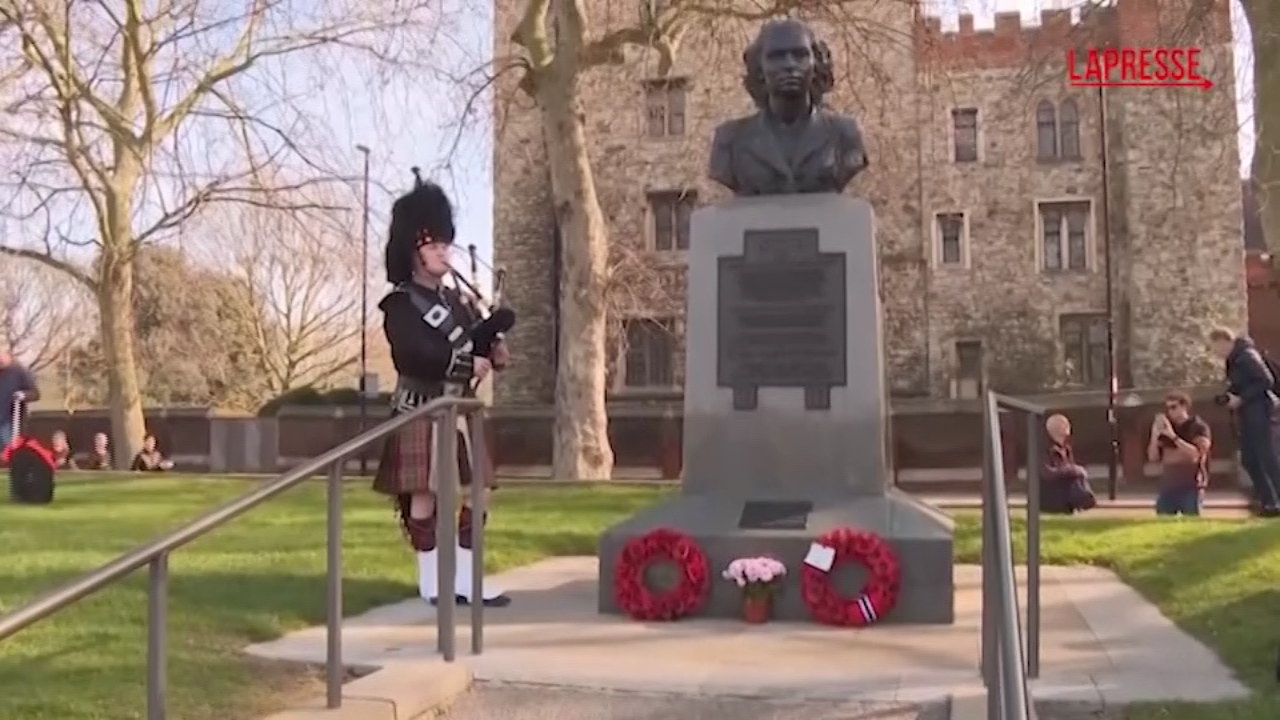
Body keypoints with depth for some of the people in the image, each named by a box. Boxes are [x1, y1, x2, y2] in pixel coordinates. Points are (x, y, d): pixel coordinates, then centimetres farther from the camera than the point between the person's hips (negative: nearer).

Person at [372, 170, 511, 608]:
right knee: (423, 499, -2)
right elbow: (414, 354, -23)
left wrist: (492, 353, -12)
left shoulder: (454, 300, 17)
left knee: (471, 497, 6)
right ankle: (432, 582, 9)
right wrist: (468, 361, -23)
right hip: (422, 414, -7)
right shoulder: (400, 304, -7)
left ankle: (466, 581, 13)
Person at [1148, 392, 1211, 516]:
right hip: (1167, 487, 5)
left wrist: (1173, 437, -17)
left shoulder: (1198, 427, 0)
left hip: (1190, 487, -5)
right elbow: (1153, 457, 11)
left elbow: (1195, 454, -15)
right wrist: (1155, 435, -2)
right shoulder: (1165, 429, 14)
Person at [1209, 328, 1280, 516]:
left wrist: (1241, 399, -19)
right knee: (1249, 460, 8)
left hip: (1259, 413, -10)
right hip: (1246, 415, 10)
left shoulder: (1246, 355, -15)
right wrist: (1229, 396, 2)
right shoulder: (1231, 361, 14)